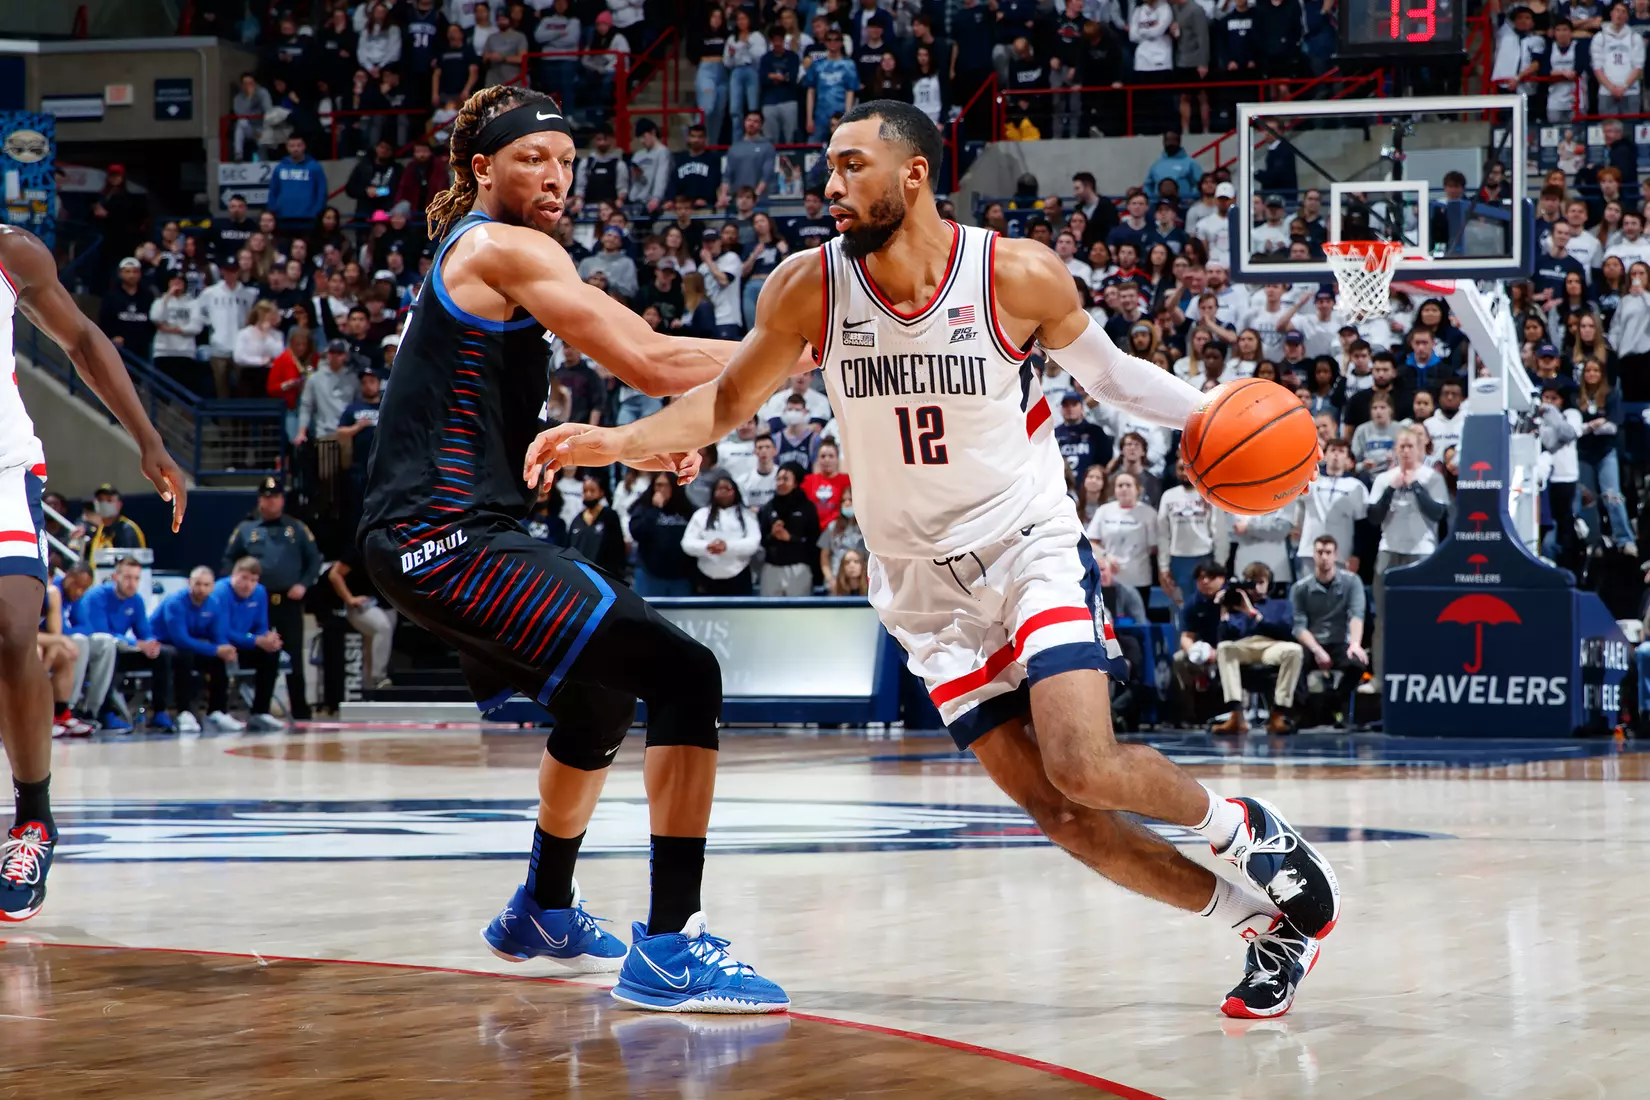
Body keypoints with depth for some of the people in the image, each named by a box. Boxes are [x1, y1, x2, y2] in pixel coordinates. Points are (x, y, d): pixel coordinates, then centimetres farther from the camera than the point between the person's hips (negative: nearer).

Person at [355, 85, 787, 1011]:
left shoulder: (467, 256, 22)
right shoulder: (506, 248, -8)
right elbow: (648, 360, -16)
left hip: (422, 541, 11)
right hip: (452, 538, -11)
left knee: (604, 695, 32)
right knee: (686, 677, -18)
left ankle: (545, 913, 45)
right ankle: (670, 949, -22)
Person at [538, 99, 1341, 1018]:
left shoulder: (1020, 276, -14)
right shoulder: (810, 289, -10)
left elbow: (1105, 370, 3)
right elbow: (729, 400, 2)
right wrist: (618, 440, -14)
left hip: (1032, 546, -3)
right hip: (927, 586, 3)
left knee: (1082, 767, -23)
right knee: (1058, 813, -5)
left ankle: (1238, 826, 8)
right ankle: (1272, 922, 11)